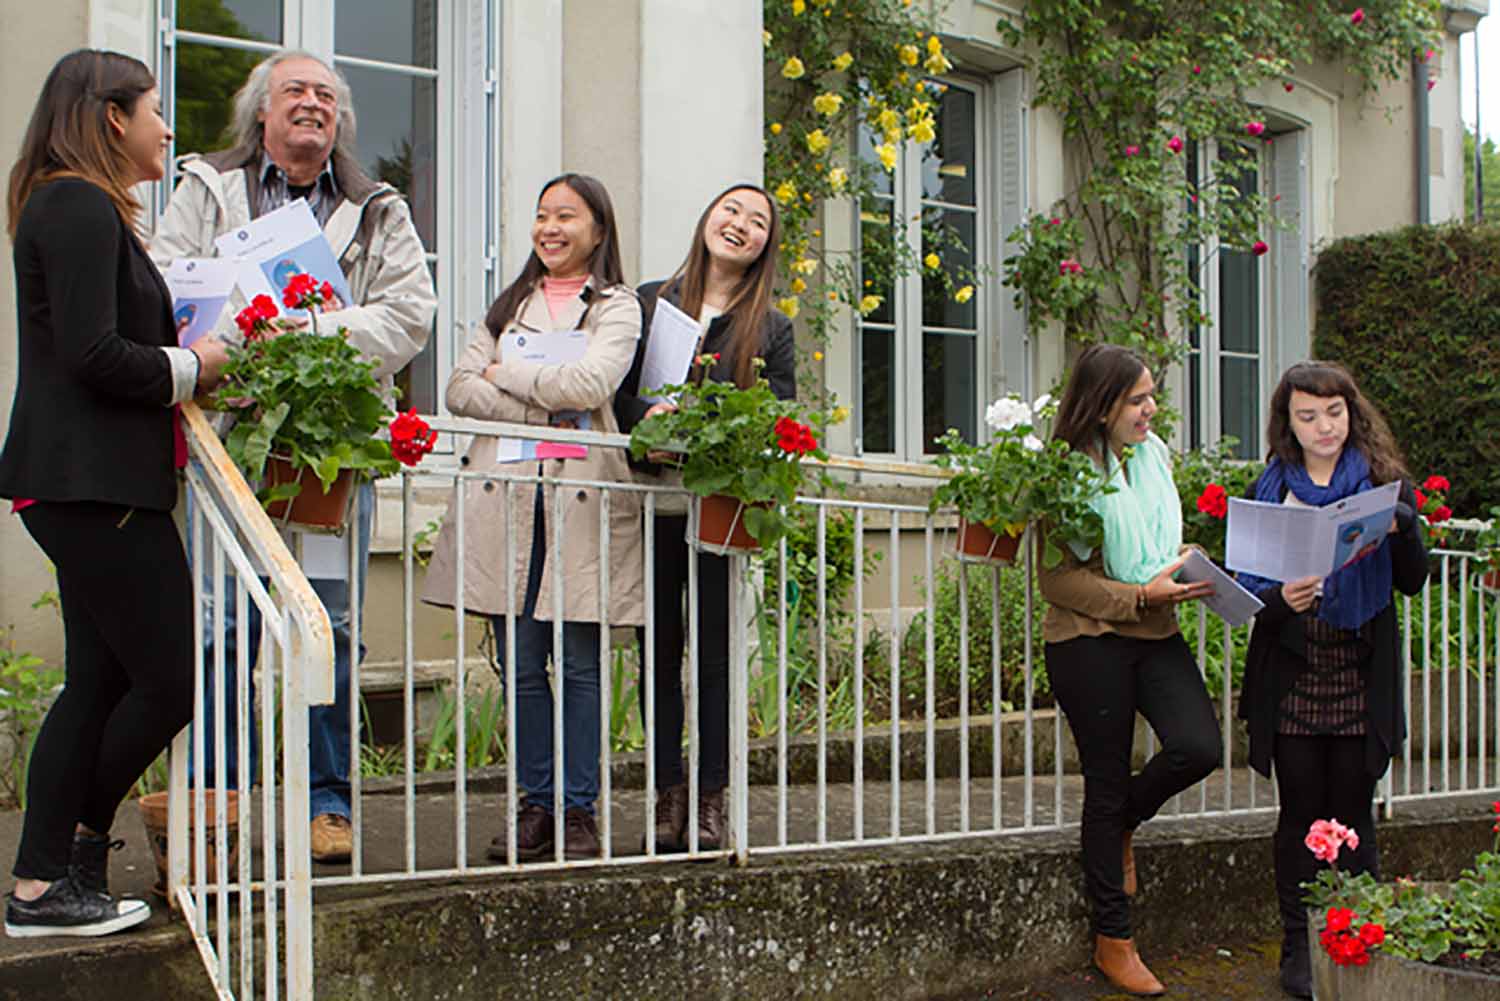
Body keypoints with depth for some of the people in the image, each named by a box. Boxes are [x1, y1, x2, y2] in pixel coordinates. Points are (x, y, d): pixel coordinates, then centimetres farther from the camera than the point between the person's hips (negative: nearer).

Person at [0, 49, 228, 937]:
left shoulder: (76, 206, 21)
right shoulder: (81, 206, -11)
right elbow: (91, 354, -20)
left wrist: (189, 362, 10)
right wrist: (190, 369, -6)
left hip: (86, 484, 11)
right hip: (94, 484, -11)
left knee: (100, 680, 12)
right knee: (170, 680, -4)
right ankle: (78, 843, 13)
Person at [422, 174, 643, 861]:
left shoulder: (617, 307, 8)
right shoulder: (509, 303, 21)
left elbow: (590, 385, -11)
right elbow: (459, 389, 8)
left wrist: (506, 373, 0)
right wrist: (542, 410, -6)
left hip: (582, 499, -3)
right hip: (505, 497, 3)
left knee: (579, 664, -2)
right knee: (521, 663, 3)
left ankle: (578, 810, 7)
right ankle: (537, 805, 12)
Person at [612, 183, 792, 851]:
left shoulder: (771, 327, 11)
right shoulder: (649, 302, 11)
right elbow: (616, 389, 6)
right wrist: (645, 416, -15)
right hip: (656, 501, 1)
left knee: (717, 653, 2)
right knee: (659, 651, 4)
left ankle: (711, 797, 10)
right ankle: (669, 793, 13)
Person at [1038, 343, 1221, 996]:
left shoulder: (1157, 455, 9)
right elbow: (1058, 580, -13)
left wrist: (1187, 574, 6)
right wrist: (1142, 594, -19)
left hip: (1156, 635, 6)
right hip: (1089, 642, -5)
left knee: (1198, 747, -15)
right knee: (1106, 785, 4)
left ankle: (1122, 825, 19)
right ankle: (1112, 940, 20)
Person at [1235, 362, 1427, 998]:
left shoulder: (1384, 483, 3)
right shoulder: (1269, 491, 5)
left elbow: (1413, 581, -3)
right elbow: (1248, 582, 2)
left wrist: (1400, 527, -21)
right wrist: (1280, 600, -19)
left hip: (1362, 677, 0)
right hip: (1291, 675, 1)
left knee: (1352, 812, 4)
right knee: (1301, 812, 5)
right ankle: (1298, 946, 15)